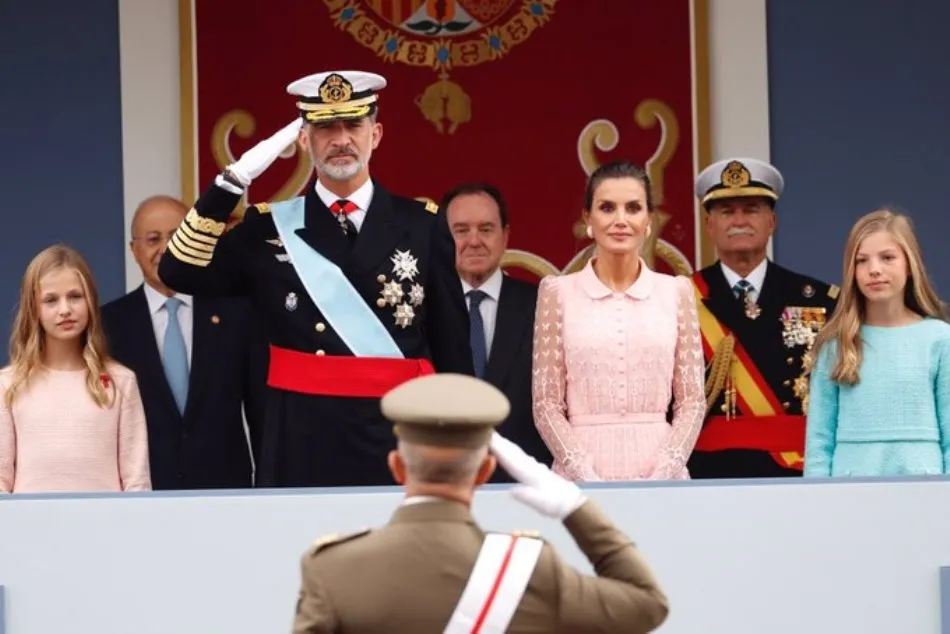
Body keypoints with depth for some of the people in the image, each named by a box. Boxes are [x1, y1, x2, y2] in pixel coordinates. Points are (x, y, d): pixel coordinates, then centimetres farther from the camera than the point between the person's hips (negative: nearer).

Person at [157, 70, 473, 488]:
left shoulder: (421, 225, 6)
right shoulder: (268, 228, 8)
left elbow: (452, 344, 7)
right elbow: (180, 274, -3)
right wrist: (233, 182, -8)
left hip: (400, 439, 0)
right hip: (302, 445, 0)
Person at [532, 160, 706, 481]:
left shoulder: (676, 291, 6)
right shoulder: (558, 292, 3)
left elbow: (692, 400, 5)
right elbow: (547, 404, 1)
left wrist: (662, 475, -8)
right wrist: (587, 478, -11)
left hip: (660, 476, 1)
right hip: (581, 477, -1)